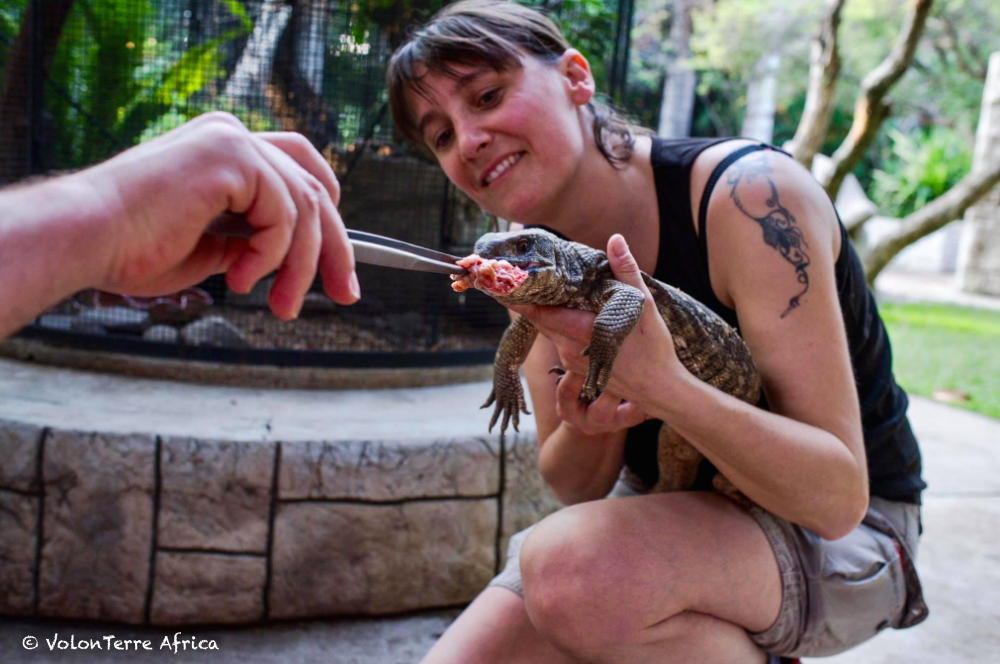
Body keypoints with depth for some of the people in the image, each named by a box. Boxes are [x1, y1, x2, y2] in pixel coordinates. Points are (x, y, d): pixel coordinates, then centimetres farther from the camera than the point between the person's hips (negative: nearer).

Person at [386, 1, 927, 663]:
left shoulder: (750, 195, -24)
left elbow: (838, 496, -25)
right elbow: (574, 488, -1)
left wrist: (662, 386, -40)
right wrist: (588, 426, -24)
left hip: (844, 533, -5)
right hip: (668, 510, 6)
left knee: (571, 566, -33)